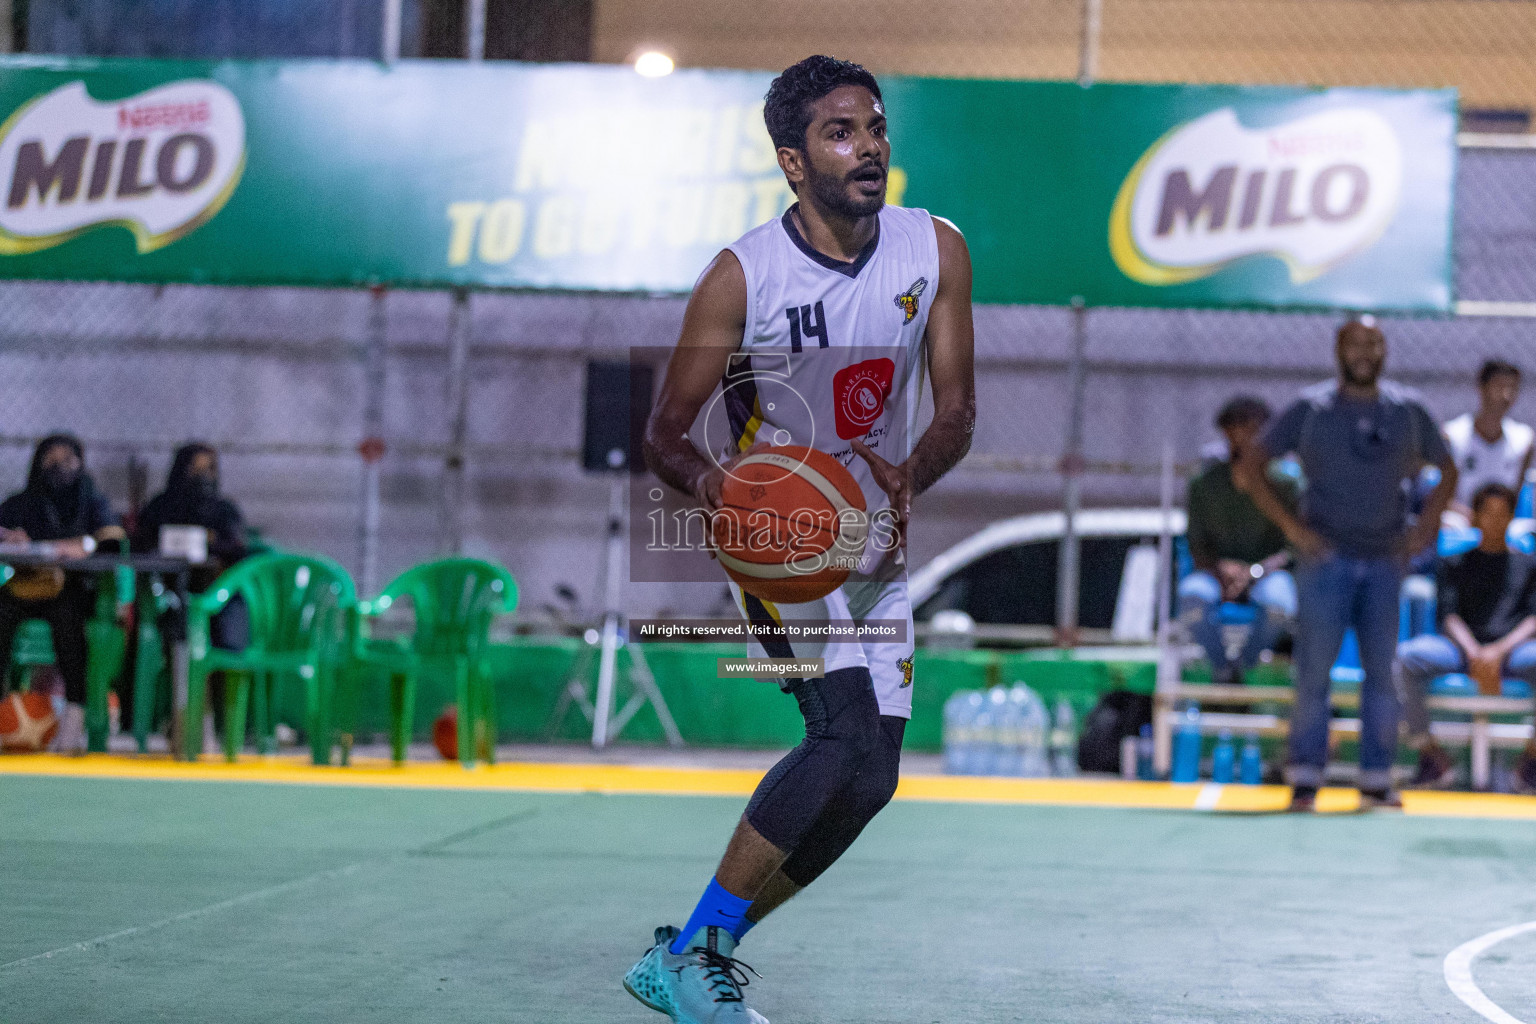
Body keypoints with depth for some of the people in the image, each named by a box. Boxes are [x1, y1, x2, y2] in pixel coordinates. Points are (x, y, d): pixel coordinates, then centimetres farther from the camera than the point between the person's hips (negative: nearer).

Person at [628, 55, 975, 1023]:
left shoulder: (935, 250, -5)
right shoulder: (743, 274, -16)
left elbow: (958, 410, -3)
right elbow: (665, 432, -10)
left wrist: (909, 475, -25)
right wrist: (709, 479, -33)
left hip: (875, 547, 6)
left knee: (867, 781, 4)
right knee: (851, 739, -25)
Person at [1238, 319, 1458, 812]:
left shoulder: (1407, 410, 6)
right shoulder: (1310, 409, 0)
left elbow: (1447, 469, 18)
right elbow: (1250, 466, 1)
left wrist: (1426, 523, 3)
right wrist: (1290, 525, -8)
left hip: (1385, 560, 2)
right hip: (1326, 558, -2)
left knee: (1381, 669, 3)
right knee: (1314, 668, -4)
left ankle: (1377, 780, 9)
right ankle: (1305, 780, 1)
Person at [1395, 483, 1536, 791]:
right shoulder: (1455, 563, 20)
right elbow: (1449, 616, 6)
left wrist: (1499, 651, -14)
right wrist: (1476, 655, -15)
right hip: (1463, 648, 1)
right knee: (1406, 656, -31)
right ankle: (1432, 755, -22)